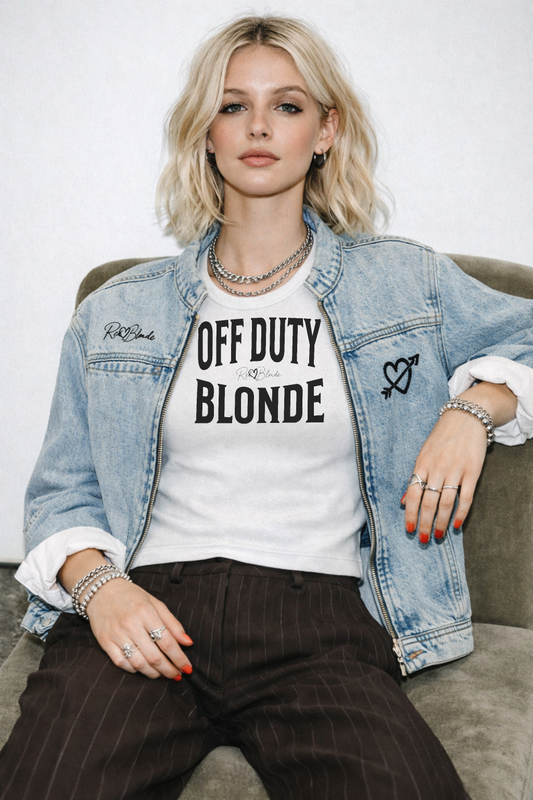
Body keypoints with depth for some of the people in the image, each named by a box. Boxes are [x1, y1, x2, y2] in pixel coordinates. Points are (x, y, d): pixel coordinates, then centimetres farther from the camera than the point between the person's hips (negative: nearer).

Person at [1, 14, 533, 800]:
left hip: (321, 616, 0)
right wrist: (96, 584, -5)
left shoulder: (405, 282, 16)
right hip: (146, 607, 1)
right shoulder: (118, 310, 18)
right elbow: (64, 489, 16)